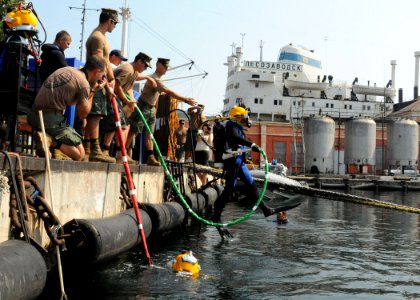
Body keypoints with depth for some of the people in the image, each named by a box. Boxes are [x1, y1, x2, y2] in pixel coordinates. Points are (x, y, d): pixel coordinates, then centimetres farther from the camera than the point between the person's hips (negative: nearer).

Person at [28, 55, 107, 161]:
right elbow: (82, 114, 1)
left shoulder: (67, 69, 13)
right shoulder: (84, 84, -9)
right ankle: (50, 140, -16)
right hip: (51, 119, -8)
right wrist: (92, 91, 7)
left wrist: (91, 90, 17)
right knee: (79, 154, 4)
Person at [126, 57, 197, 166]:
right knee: (133, 131, -5)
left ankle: (150, 157, 3)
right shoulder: (155, 79, -22)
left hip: (151, 109, 10)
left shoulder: (158, 79, 11)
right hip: (143, 108, -10)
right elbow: (169, 92, -30)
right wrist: (186, 99, -32)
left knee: (149, 134, 5)